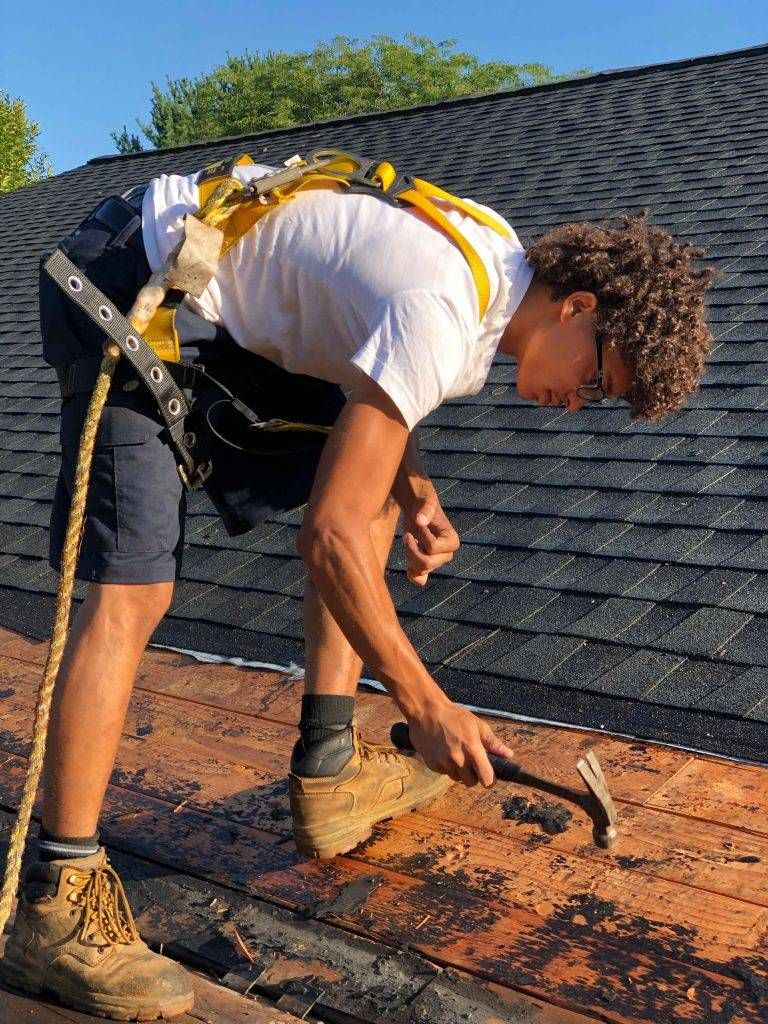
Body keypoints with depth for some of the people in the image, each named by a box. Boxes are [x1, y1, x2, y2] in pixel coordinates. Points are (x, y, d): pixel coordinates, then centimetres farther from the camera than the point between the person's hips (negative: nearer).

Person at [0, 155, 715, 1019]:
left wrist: (413, 490, -5)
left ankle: (328, 772, 9)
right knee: (133, 588, -19)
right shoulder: (442, 322, -29)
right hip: (125, 290, -10)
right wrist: (427, 706, -21)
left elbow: (377, 397, 15)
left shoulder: (506, 261, 1)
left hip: (212, 304, 10)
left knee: (370, 478, 5)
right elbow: (330, 538, -29)